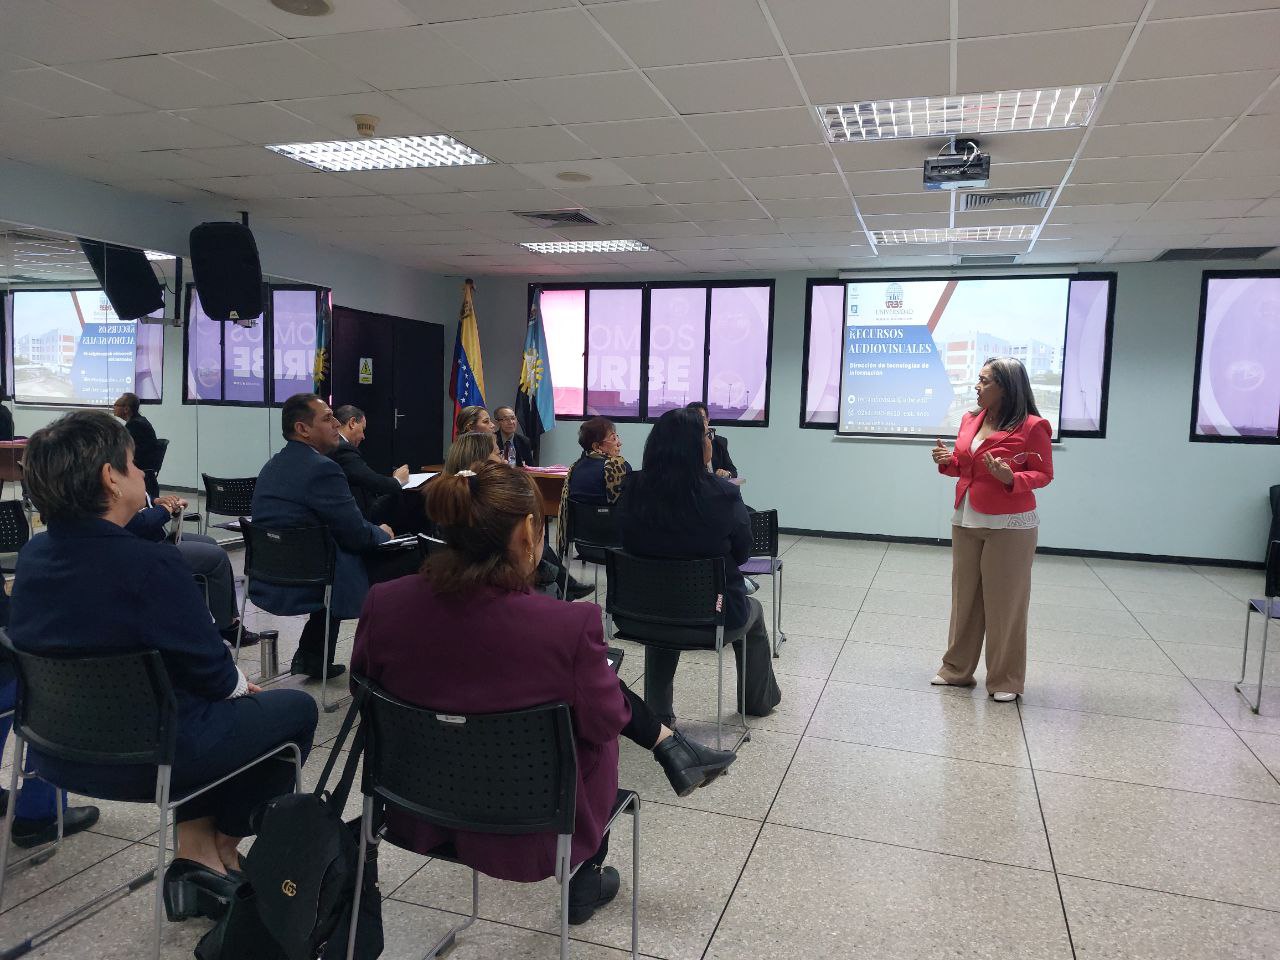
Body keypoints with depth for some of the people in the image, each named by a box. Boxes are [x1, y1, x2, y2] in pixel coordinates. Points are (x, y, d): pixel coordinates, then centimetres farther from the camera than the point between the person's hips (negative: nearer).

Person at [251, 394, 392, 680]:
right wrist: (383, 533, 6)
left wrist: (372, 530, 15)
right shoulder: (322, 468, -19)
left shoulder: (273, 466, 11)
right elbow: (357, 536, -16)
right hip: (300, 588, -9)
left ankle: (311, 657, 32)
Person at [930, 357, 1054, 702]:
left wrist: (1010, 478, -24)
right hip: (965, 520, 6)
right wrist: (948, 461, -2)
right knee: (964, 597, 13)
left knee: (1005, 603, 2)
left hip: (1009, 527, -6)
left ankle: (1005, 680, 16)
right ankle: (957, 669, 25)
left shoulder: (1032, 426, -11)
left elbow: (1043, 474, -7)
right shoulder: (970, 419, 7)